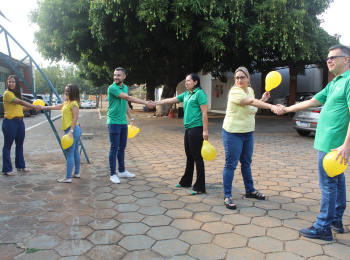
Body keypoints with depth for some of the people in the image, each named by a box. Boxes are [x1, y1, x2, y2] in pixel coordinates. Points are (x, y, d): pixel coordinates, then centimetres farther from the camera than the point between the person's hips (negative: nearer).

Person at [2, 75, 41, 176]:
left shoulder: (17, 93, 15)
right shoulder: (7, 93, -12)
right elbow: (20, 102, -23)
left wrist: (30, 107, 8)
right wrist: (34, 106, -28)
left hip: (20, 121, 8)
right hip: (10, 122, -8)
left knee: (20, 145, 15)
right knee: (7, 146, 1)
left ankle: (20, 165, 27)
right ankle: (7, 169, 8)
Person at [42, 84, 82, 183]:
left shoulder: (74, 103, -12)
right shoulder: (66, 103, 18)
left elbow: (75, 118, -19)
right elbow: (54, 107, 26)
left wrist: (71, 131, -24)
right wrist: (42, 107, 27)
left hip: (73, 130, -10)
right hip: (74, 130, 10)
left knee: (70, 154, -8)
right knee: (75, 153, 16)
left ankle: (68, 177, -5)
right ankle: (77, 173, 27)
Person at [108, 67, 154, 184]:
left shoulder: (125, 87, 13)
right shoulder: (112, 88, -13)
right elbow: (128, 98, -22)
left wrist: (131, 119, 19)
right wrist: (145, 102, -24)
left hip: (123, 122, 7)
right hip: (114, 122, -7)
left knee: (122, 147, 13)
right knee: (114, 148, -4)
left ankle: (122, 171, 25)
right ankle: (113, 174, 4)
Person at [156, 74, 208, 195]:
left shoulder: (199, 93, -7)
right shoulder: (186, 94, 17)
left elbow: (204, 112, -13)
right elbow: (170, 100, 20)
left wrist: (205, 130, -18)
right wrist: (155, 103, 17)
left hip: (196, 128, -8)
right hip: (188, 128, 8)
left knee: (197, 156, -5)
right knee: (189, 156, 17)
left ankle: (199, 187, 2)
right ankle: (186, 182, 29)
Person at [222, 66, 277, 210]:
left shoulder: (250, 90, 8)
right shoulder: (235, 91, -18)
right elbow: (252, 101, -33)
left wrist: (263, 99, 1)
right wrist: (271, 106, -42)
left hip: (248, 133, 8)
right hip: (233, 133, -8)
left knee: (246, 163, 19)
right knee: (231, 164, -3)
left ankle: (250, 190, 34)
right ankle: (227, 196, 6)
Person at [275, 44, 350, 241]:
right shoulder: (333, 84, 16)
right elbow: (311, 102, 20)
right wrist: (287, 109, 20)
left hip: (333, 144, -10)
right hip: (328, 142, 10)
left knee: (328, 184, -3)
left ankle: (323, 228, 7)